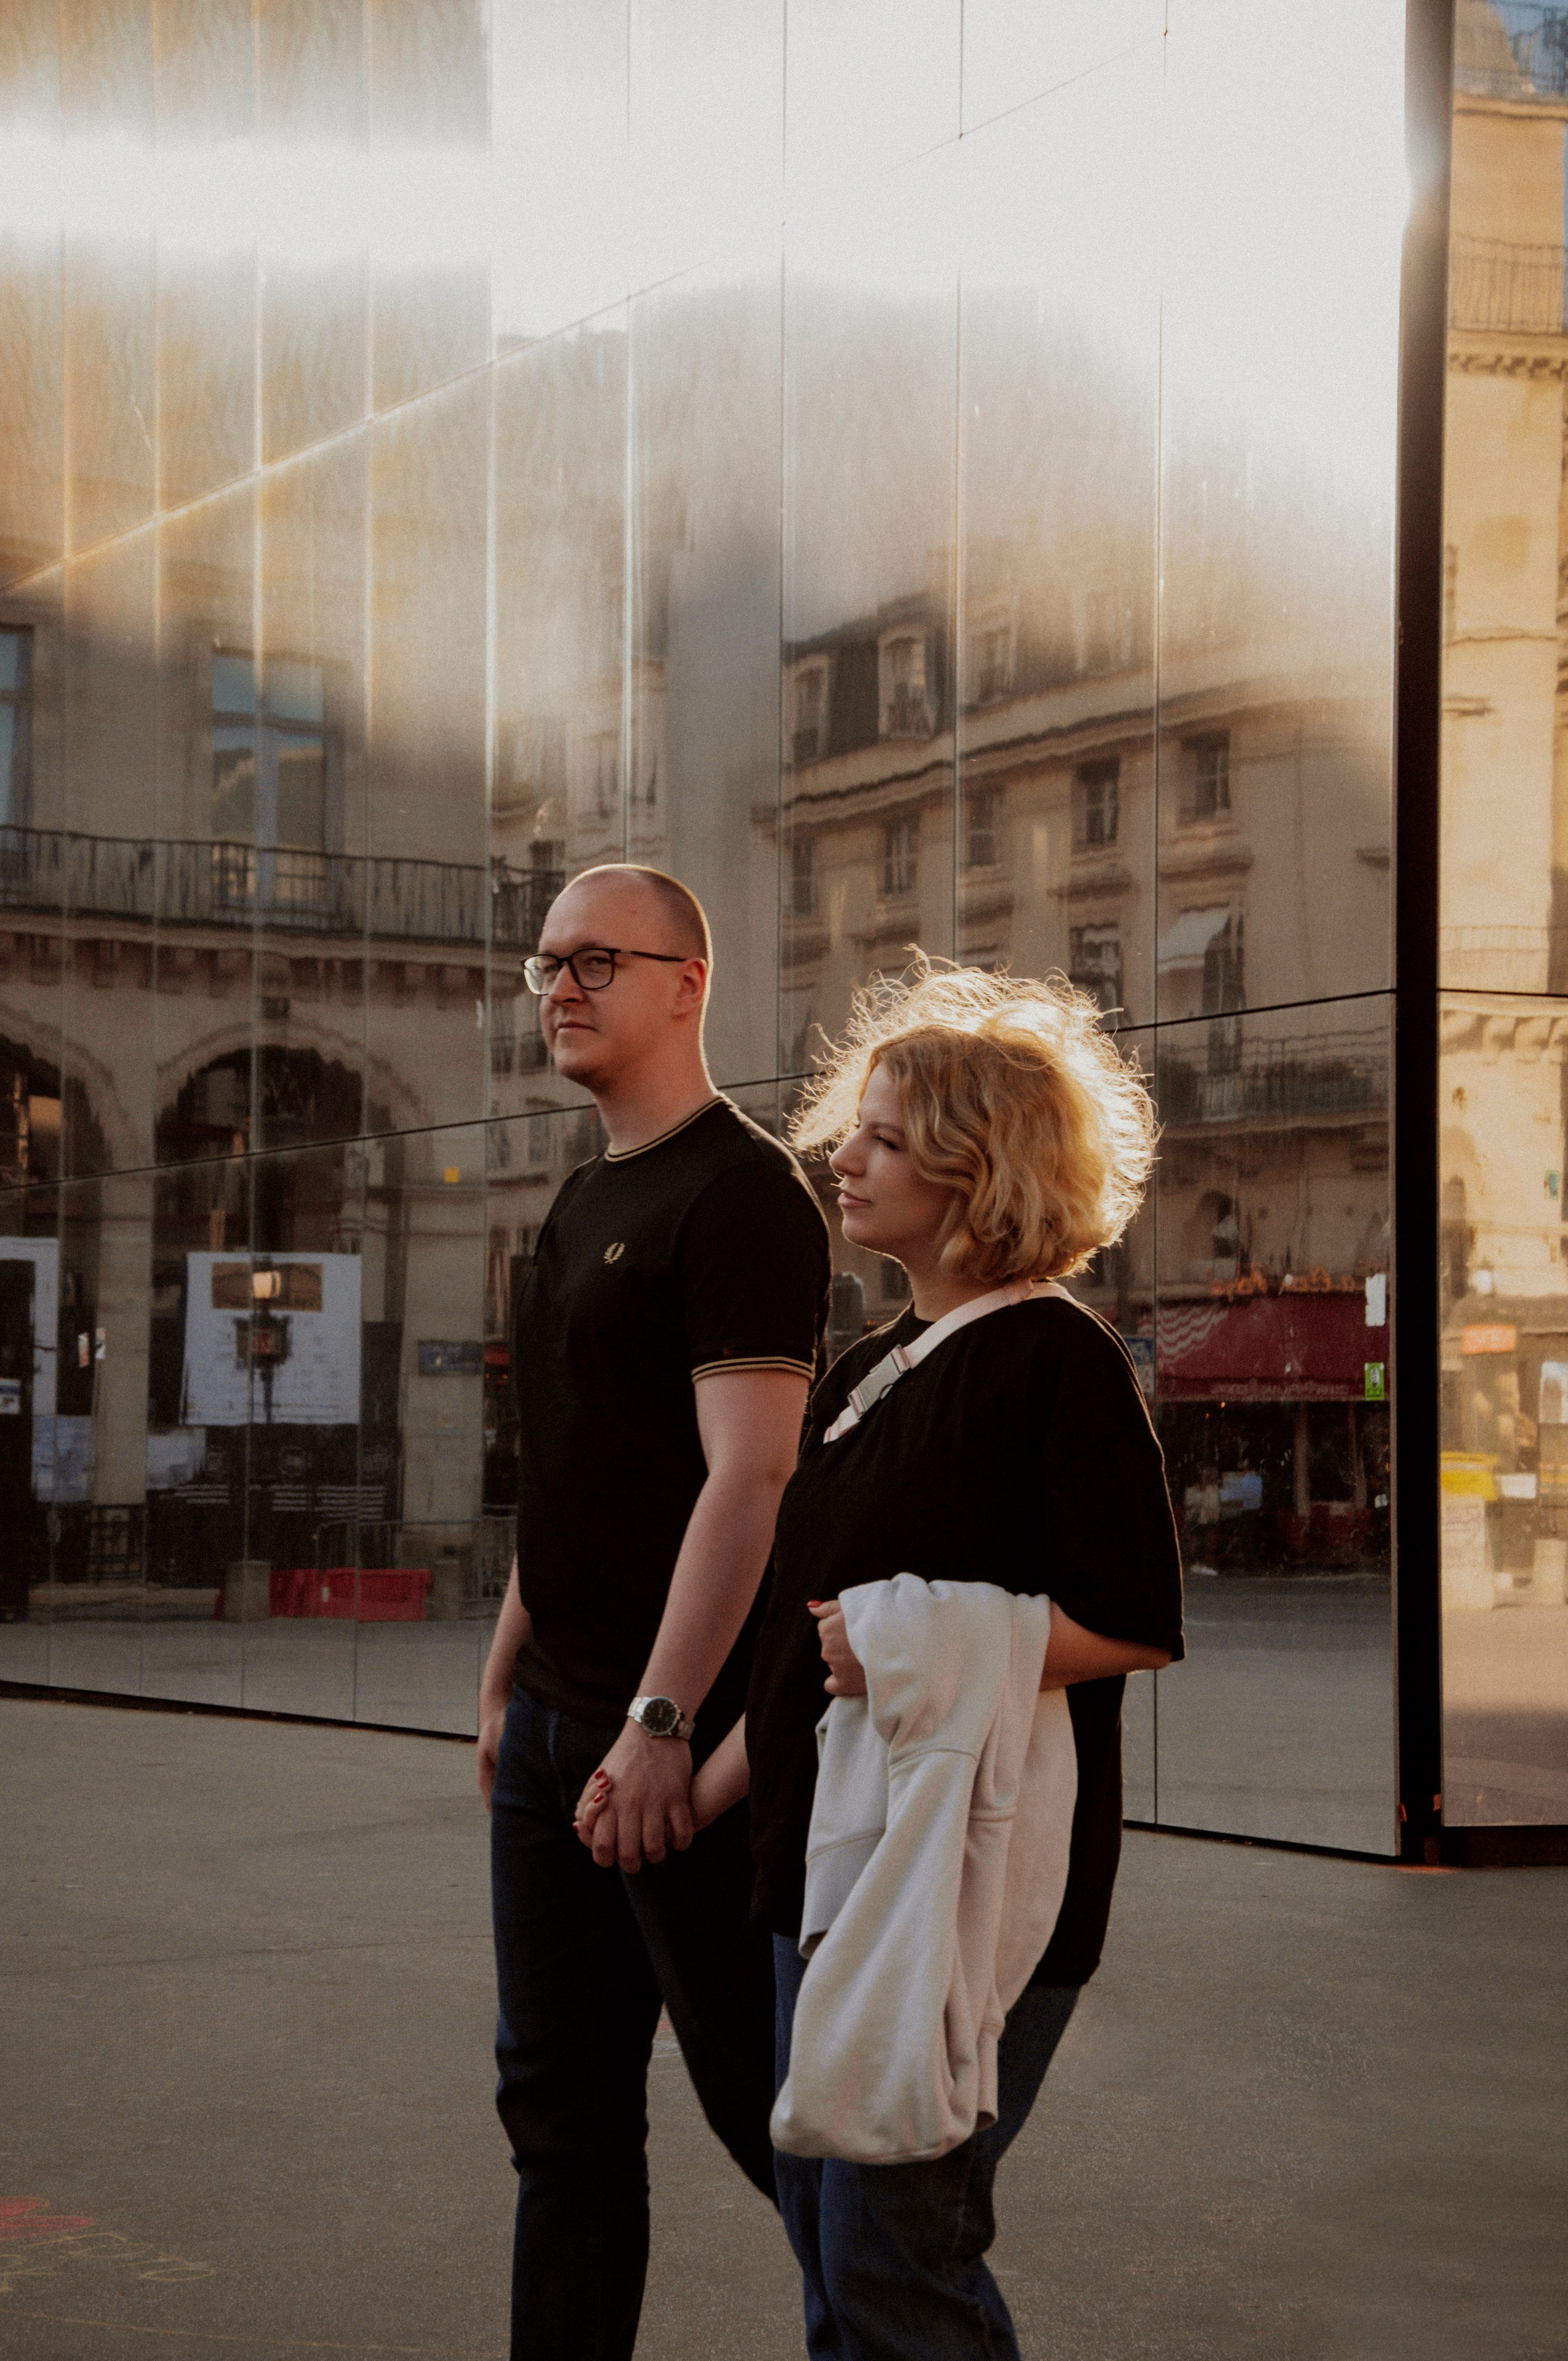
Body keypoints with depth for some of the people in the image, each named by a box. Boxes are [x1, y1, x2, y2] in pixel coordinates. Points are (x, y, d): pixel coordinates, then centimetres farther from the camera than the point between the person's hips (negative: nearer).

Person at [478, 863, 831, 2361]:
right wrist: (506, 1677, 18)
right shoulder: (583, 1204, 16)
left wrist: (660, 1722, -25)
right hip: (557, 1729, 9)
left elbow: (747, 1476, -21)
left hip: (684, 1737, -9)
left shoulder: (741, 1194, -13)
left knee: (764, 2097, 2)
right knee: (561, 2108, 11)